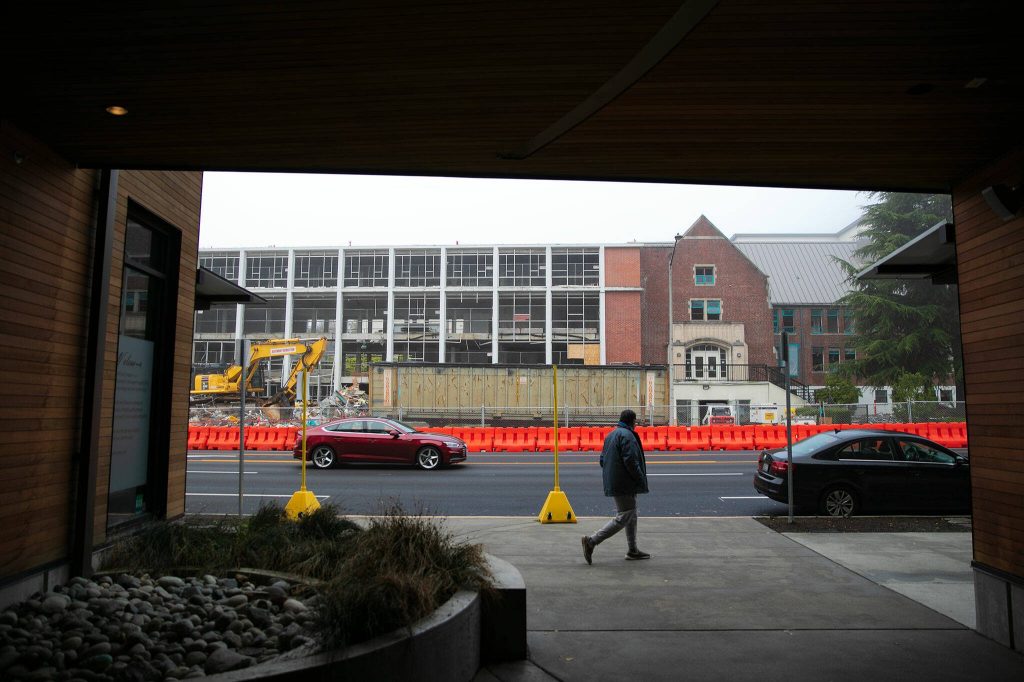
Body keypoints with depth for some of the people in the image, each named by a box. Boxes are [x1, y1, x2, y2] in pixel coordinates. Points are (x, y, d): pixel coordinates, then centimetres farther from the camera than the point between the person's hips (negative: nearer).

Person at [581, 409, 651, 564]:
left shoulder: (611, 434, 15)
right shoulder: (627, 435, -15)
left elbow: (602, 459, 16)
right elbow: (630, 461, -23)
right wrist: (642, 480, -13)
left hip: (613, 483, 10)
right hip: (624, 485, -10)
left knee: (631, 516, 19)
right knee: (624, 518, -7)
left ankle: (633, 550, 25)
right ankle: (592, 541, -9)